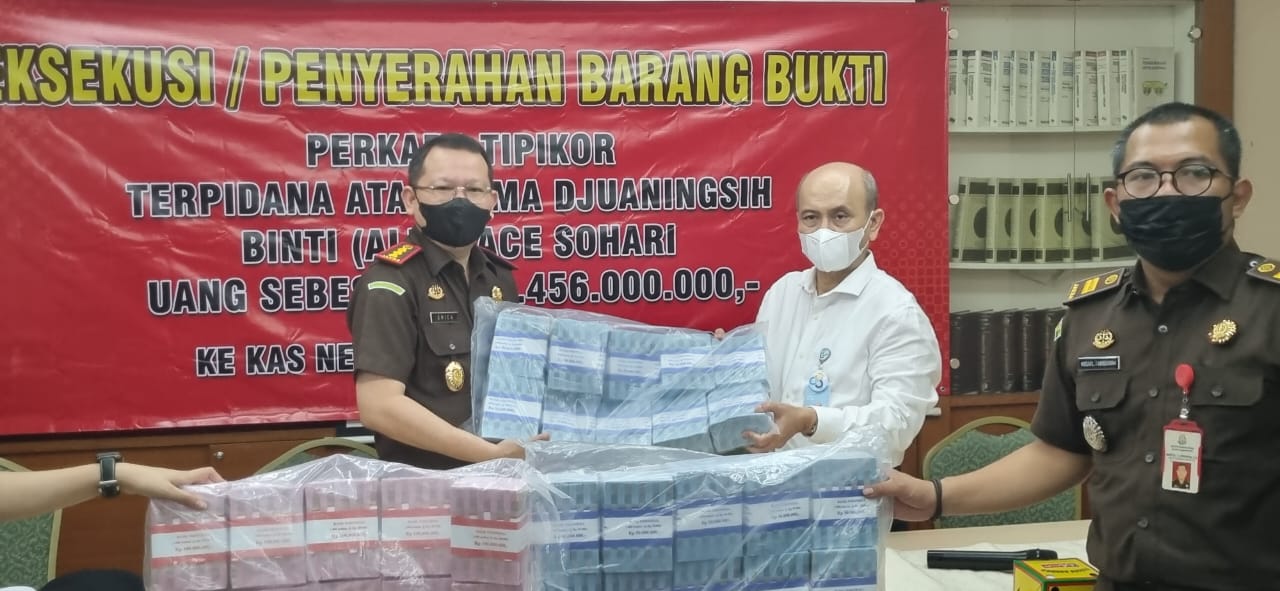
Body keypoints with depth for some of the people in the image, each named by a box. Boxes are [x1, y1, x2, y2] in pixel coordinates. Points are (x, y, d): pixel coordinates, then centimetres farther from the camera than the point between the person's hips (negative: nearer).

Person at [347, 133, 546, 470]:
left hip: (499, 476, 5)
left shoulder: (499, 277, 10)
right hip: (425, 480, -5)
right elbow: (379, 405, -17)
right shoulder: (391, 281, -8)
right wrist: (491, 454, -20)